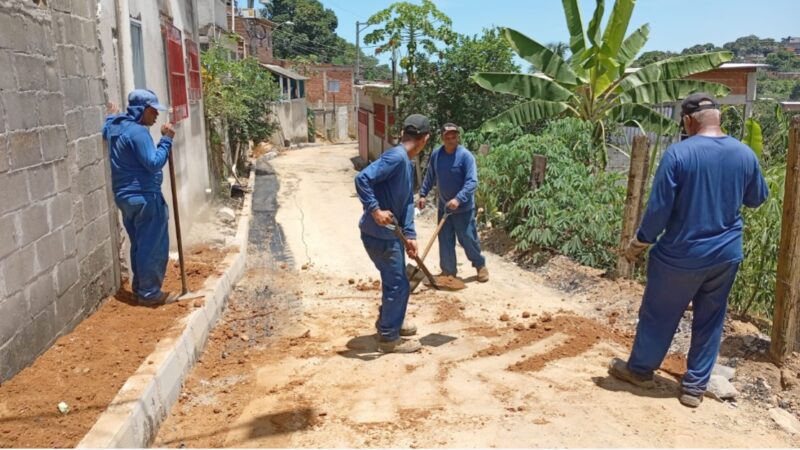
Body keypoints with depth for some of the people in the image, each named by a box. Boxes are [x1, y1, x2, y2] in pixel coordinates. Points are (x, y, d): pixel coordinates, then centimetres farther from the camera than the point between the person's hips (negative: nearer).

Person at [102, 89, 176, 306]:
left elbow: (106, 131, 37)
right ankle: (150, 293, 6)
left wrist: (112, 115, 51)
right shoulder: (138, 131, -19)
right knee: (153, 247, 0)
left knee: (139, 246, 18)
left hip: (125, 196, 10)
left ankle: (140, 288, 26)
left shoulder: (114, 126, 12)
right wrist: (166, 139, -19)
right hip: (144, 197, -10)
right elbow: (154, 163, -24)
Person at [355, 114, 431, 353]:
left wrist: (410, 235, 3)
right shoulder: (396, 157, -20)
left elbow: (407, 202, 10)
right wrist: (375, 210, -28)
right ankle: (389, 338, 14)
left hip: (390, 232, 10)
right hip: (379, 234, -10)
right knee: (397, 284, 0)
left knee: (394, 281, 23)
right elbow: (362, 179, -29)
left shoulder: (406, 163, 11)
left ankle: (387, 323, 41)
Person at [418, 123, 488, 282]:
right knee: (445, 242, 8)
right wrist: (423, 194, 7)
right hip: (443, 206, 4)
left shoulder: (466, 156, -17)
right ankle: (448, 271, 22)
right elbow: (430, 177, 13)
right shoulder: (436, 154, -1)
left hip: (464, 208, -4)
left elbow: (472, 182, -23)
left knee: (468, 239, 5)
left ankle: (480, 265, 27)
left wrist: (458, 199, -33)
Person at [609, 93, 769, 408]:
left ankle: (640, 370, 31)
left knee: (659, 315, 13)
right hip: (726, 255, 4)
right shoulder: (745, 154, -1)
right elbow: (757, 198, 15)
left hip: (681, 255, -4)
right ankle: (695, 386, 24)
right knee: (710, 320, 16)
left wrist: (637, 245, -4)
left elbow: (658, 208, -16)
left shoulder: (678, 154, -16)